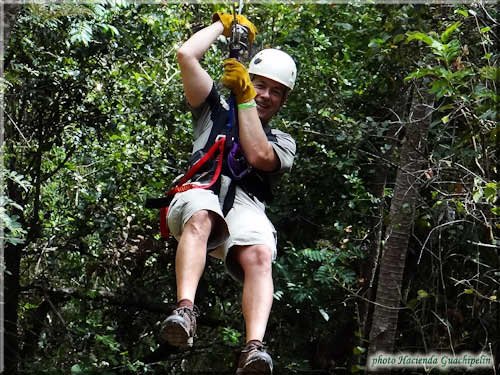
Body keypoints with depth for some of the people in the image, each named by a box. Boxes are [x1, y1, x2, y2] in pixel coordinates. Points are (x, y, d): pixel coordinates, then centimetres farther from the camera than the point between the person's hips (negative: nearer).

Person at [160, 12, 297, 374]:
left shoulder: (282, 141, 29)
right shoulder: (217, 110, 29)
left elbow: (258, 156, 4)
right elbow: (186, 54, 20)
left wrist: (245, 98, 11)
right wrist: (224, 23, 31)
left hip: (245, 207, 1)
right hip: (200, 192, 0)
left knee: (259, 255, -34)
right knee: (201, 217, -39)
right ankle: (185, 310, -55)